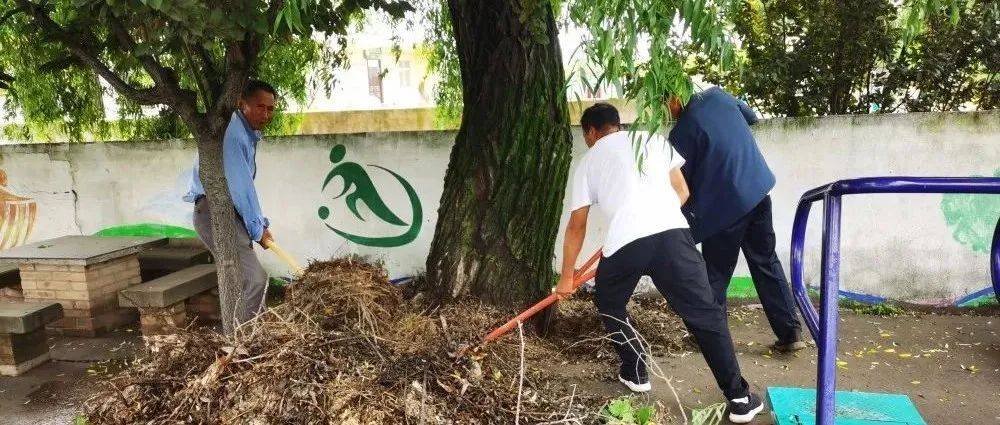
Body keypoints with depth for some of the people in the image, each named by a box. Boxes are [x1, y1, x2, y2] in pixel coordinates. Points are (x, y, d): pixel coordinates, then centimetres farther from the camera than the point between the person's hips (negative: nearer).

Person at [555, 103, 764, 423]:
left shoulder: (588, 163, 21)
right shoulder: (653, 140, 24)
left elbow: (576, 226, 21)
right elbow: (682, 192, 26)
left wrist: (567, 276, 30)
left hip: (623, 243, -1)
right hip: (672, 234, 1)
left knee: (609, 306, 27)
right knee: (704, 313, 8)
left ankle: (635, 372, 31)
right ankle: (739, 397, 8)